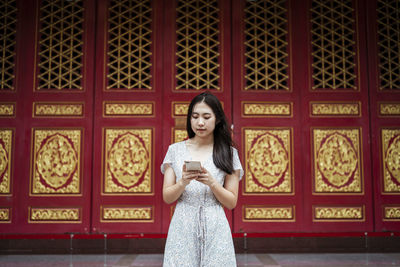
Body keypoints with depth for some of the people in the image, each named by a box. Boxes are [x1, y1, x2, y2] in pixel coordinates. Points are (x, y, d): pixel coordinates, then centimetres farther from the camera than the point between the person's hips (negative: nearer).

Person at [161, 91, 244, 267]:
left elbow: (231, 202, 3)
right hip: (182, 229, 1)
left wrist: (212, 183, -14)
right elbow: (167, 197, 4)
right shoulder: (175, 150, 6)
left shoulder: (228, 153, 4)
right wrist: (183, 182, -15)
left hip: (215, 230, 0)